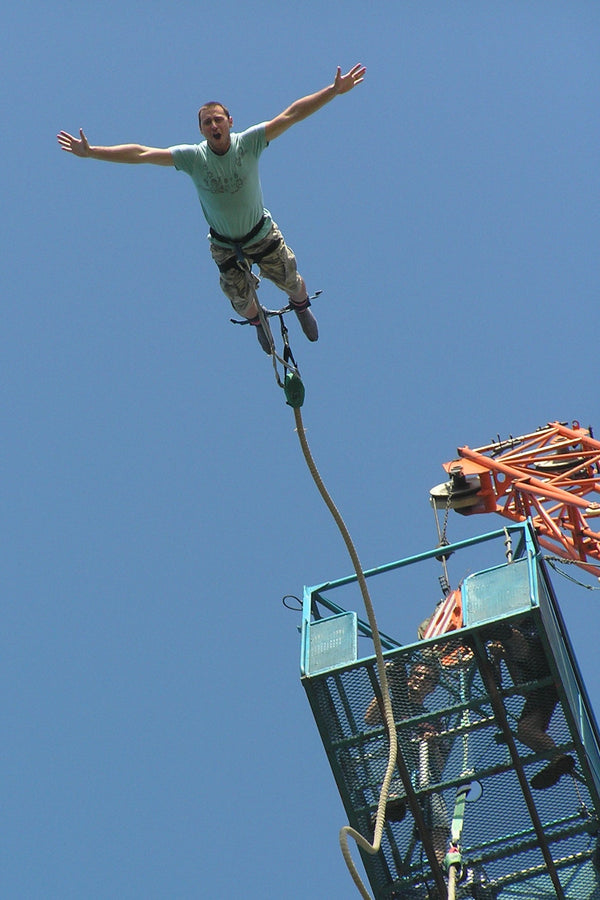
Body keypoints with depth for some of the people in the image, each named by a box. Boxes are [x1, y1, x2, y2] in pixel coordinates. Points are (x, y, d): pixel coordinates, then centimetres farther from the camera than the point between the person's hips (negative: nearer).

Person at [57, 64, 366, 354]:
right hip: (224, 245, 0)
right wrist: (91, 152, -24)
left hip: (262, 234, 0)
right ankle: (257, 321, 48)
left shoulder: (248, 143, -21)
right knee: (241, 300, 9)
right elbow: (141, 153, -21)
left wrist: (334, 91, -32)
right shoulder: (192, 157, -20)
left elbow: (292, 114, -25)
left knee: (290, 281, 11)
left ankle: (301, 306, 51)